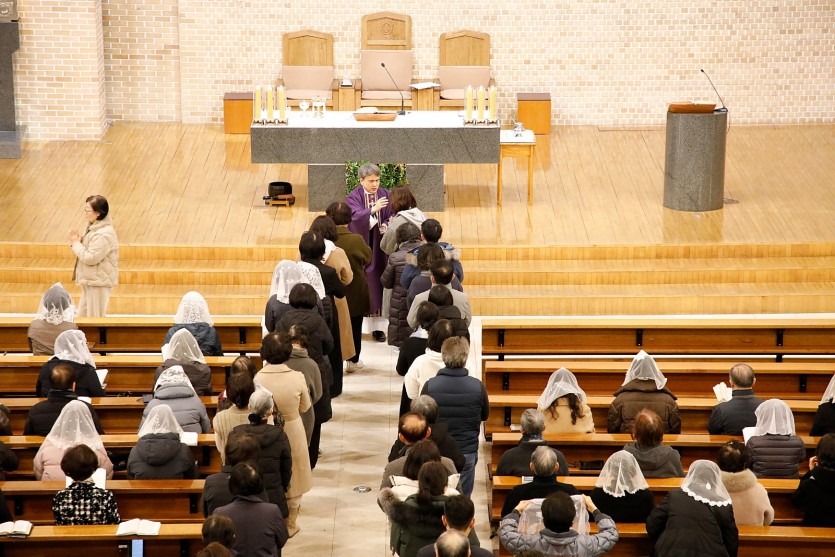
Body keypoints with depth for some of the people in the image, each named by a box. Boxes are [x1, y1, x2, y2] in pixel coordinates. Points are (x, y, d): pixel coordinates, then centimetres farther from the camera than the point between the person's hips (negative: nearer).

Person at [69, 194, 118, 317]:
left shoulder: (104, 234, -22)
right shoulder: (93, 228, 10)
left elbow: (90, 258, -25)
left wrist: (76, 243, -13)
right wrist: (79, 241, 0)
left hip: (99, 282, -10)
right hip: (90, 280, 10)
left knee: (95, 318, -2)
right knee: (83, 316, 16)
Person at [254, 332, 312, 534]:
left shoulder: (257, 379, -25)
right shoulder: (297, 378, -22)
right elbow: (305, 406, -5)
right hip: (293, 431, 0)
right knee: (292, 478, 22)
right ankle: (290, 523, 35)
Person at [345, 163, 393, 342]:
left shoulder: (385, 195, 5)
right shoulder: (353, 198, -5)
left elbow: (391, 217, 3)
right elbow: (355, 216, -21)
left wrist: (387, 225, -18)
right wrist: (373, 210, -35)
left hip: (379, 248, 3)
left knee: (377, 284, 4)